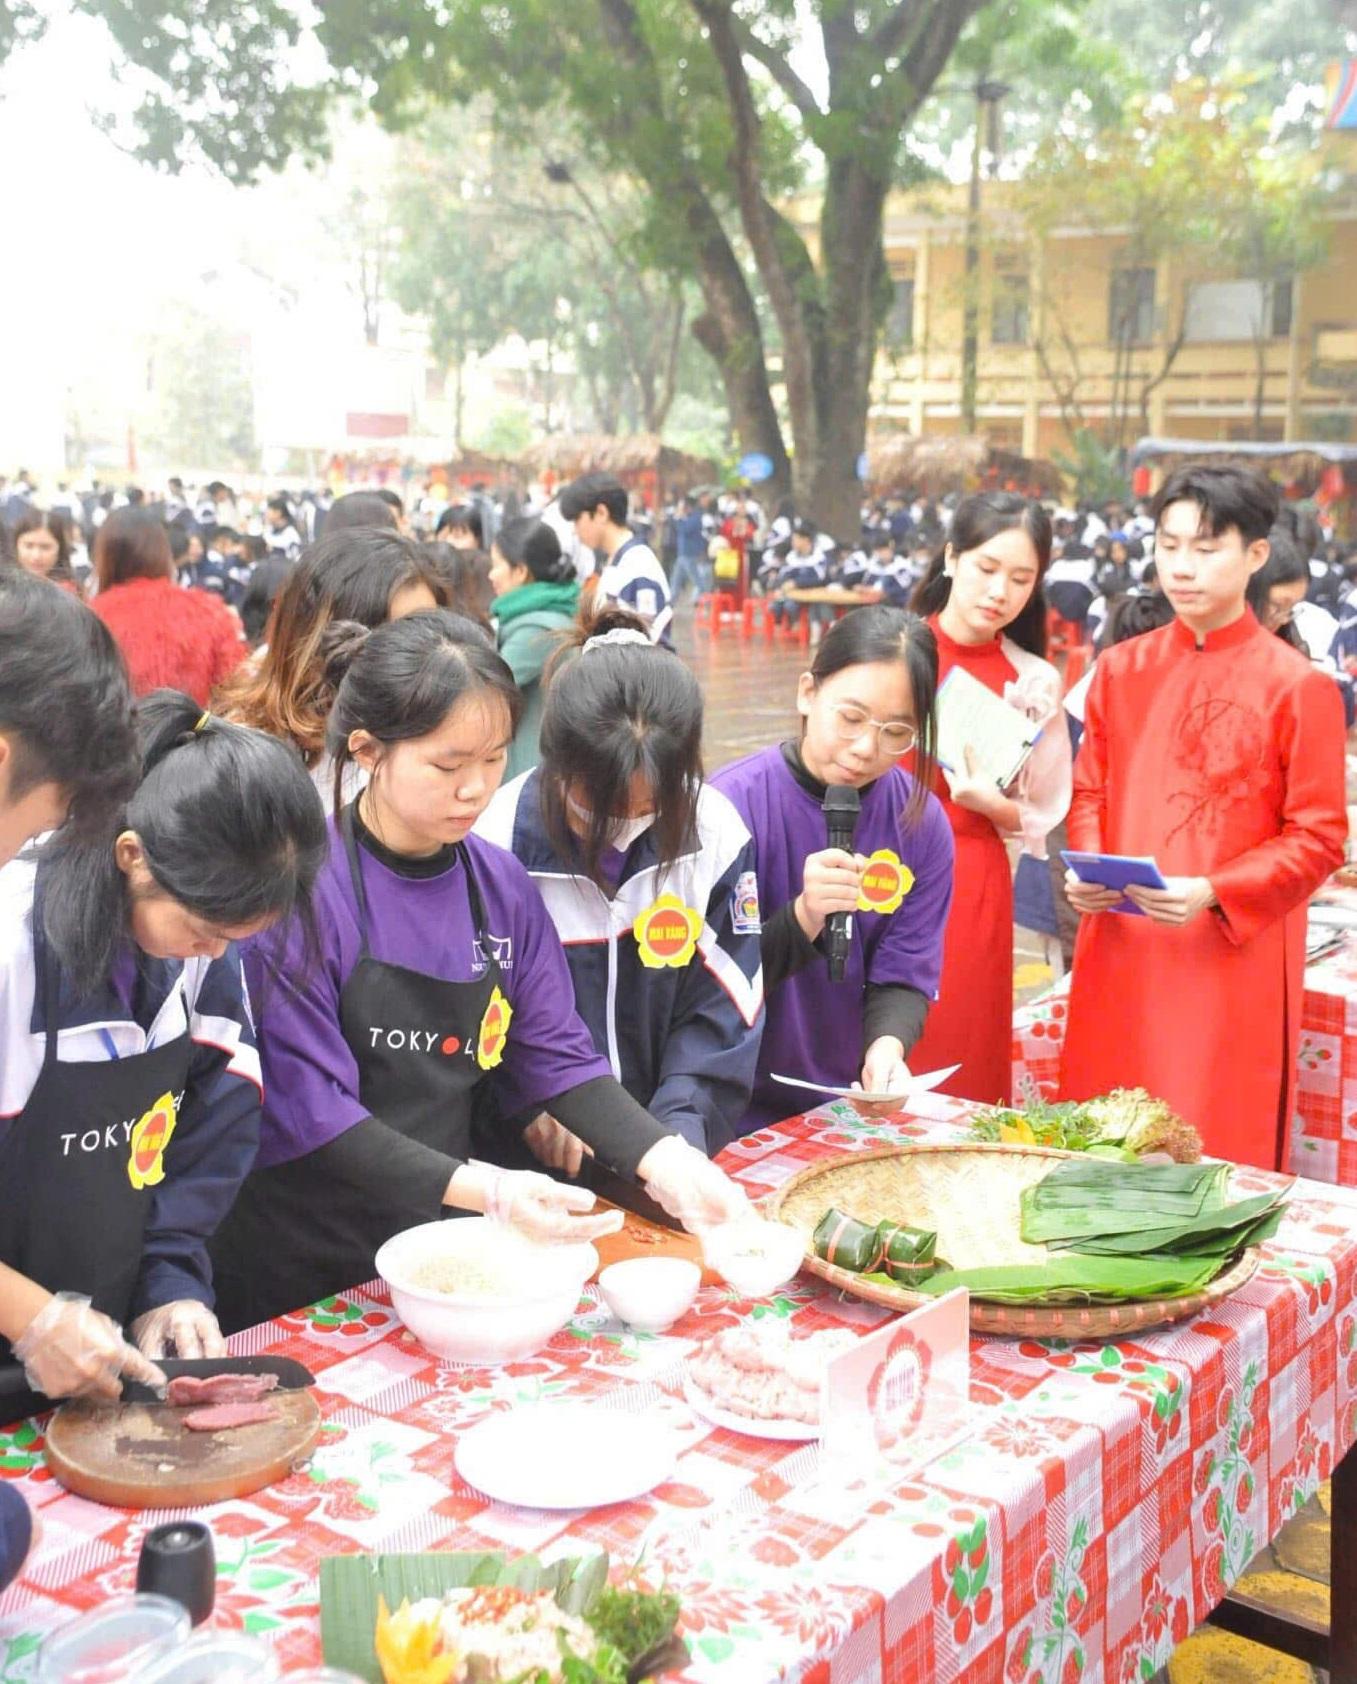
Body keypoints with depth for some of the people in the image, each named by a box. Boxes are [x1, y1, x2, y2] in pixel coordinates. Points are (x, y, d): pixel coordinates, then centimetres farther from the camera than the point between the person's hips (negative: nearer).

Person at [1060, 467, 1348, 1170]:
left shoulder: (1299, 687, -6)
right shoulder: (1120, 669, 7)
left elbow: (1319, 838, -6)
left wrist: (1213, 894, -18)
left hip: (1232, 965, -4)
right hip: (1120, 960, 4)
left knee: (1218, 1161, 3)